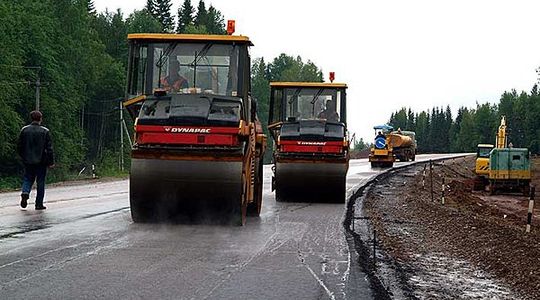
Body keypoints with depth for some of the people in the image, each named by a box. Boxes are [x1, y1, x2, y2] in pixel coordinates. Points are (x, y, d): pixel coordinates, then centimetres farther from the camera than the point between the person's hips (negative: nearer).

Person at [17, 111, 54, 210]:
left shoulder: (24, 130, 0)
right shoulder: (45, 131, -7)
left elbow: (19, 146, 4)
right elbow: (49, 148, -8)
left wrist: (23, 157, 17)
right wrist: (51, 161, -2)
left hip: (28, 161, 2)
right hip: (41, 161, -2)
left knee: (28, 178, 15)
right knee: (40, 182, 6)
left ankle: (25, 192, -13)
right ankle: (39, 204, 7)